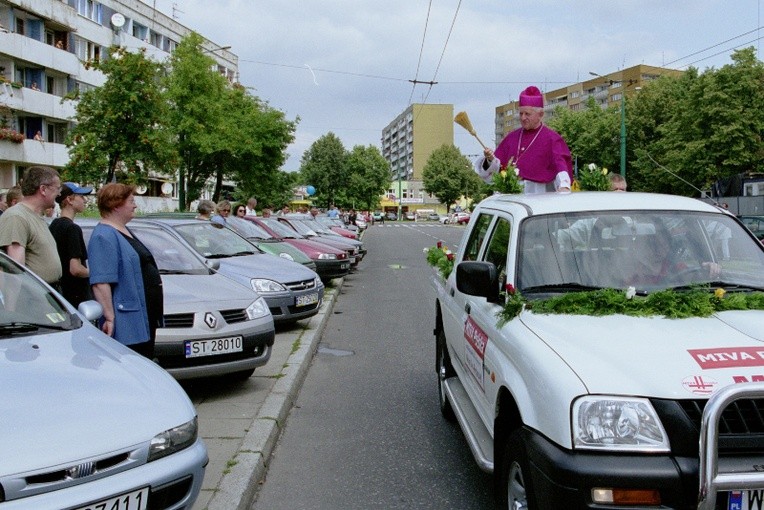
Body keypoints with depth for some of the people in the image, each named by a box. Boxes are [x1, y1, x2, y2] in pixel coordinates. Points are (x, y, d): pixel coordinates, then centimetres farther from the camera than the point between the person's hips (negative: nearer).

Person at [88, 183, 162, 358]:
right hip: (126, 323, -10)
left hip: (146, 318, 10)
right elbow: (100, 283, -23)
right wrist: (110, 317, -26)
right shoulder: (104, 237, -15)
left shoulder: (124, 231, 17)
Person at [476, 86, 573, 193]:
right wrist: (491, 160, -10)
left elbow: (560, 164, -14)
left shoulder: (551, 139, 0)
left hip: (538, 194, -4)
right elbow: (498, 165, 14)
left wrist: (564, 186, -32)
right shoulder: (512, 137, 15)